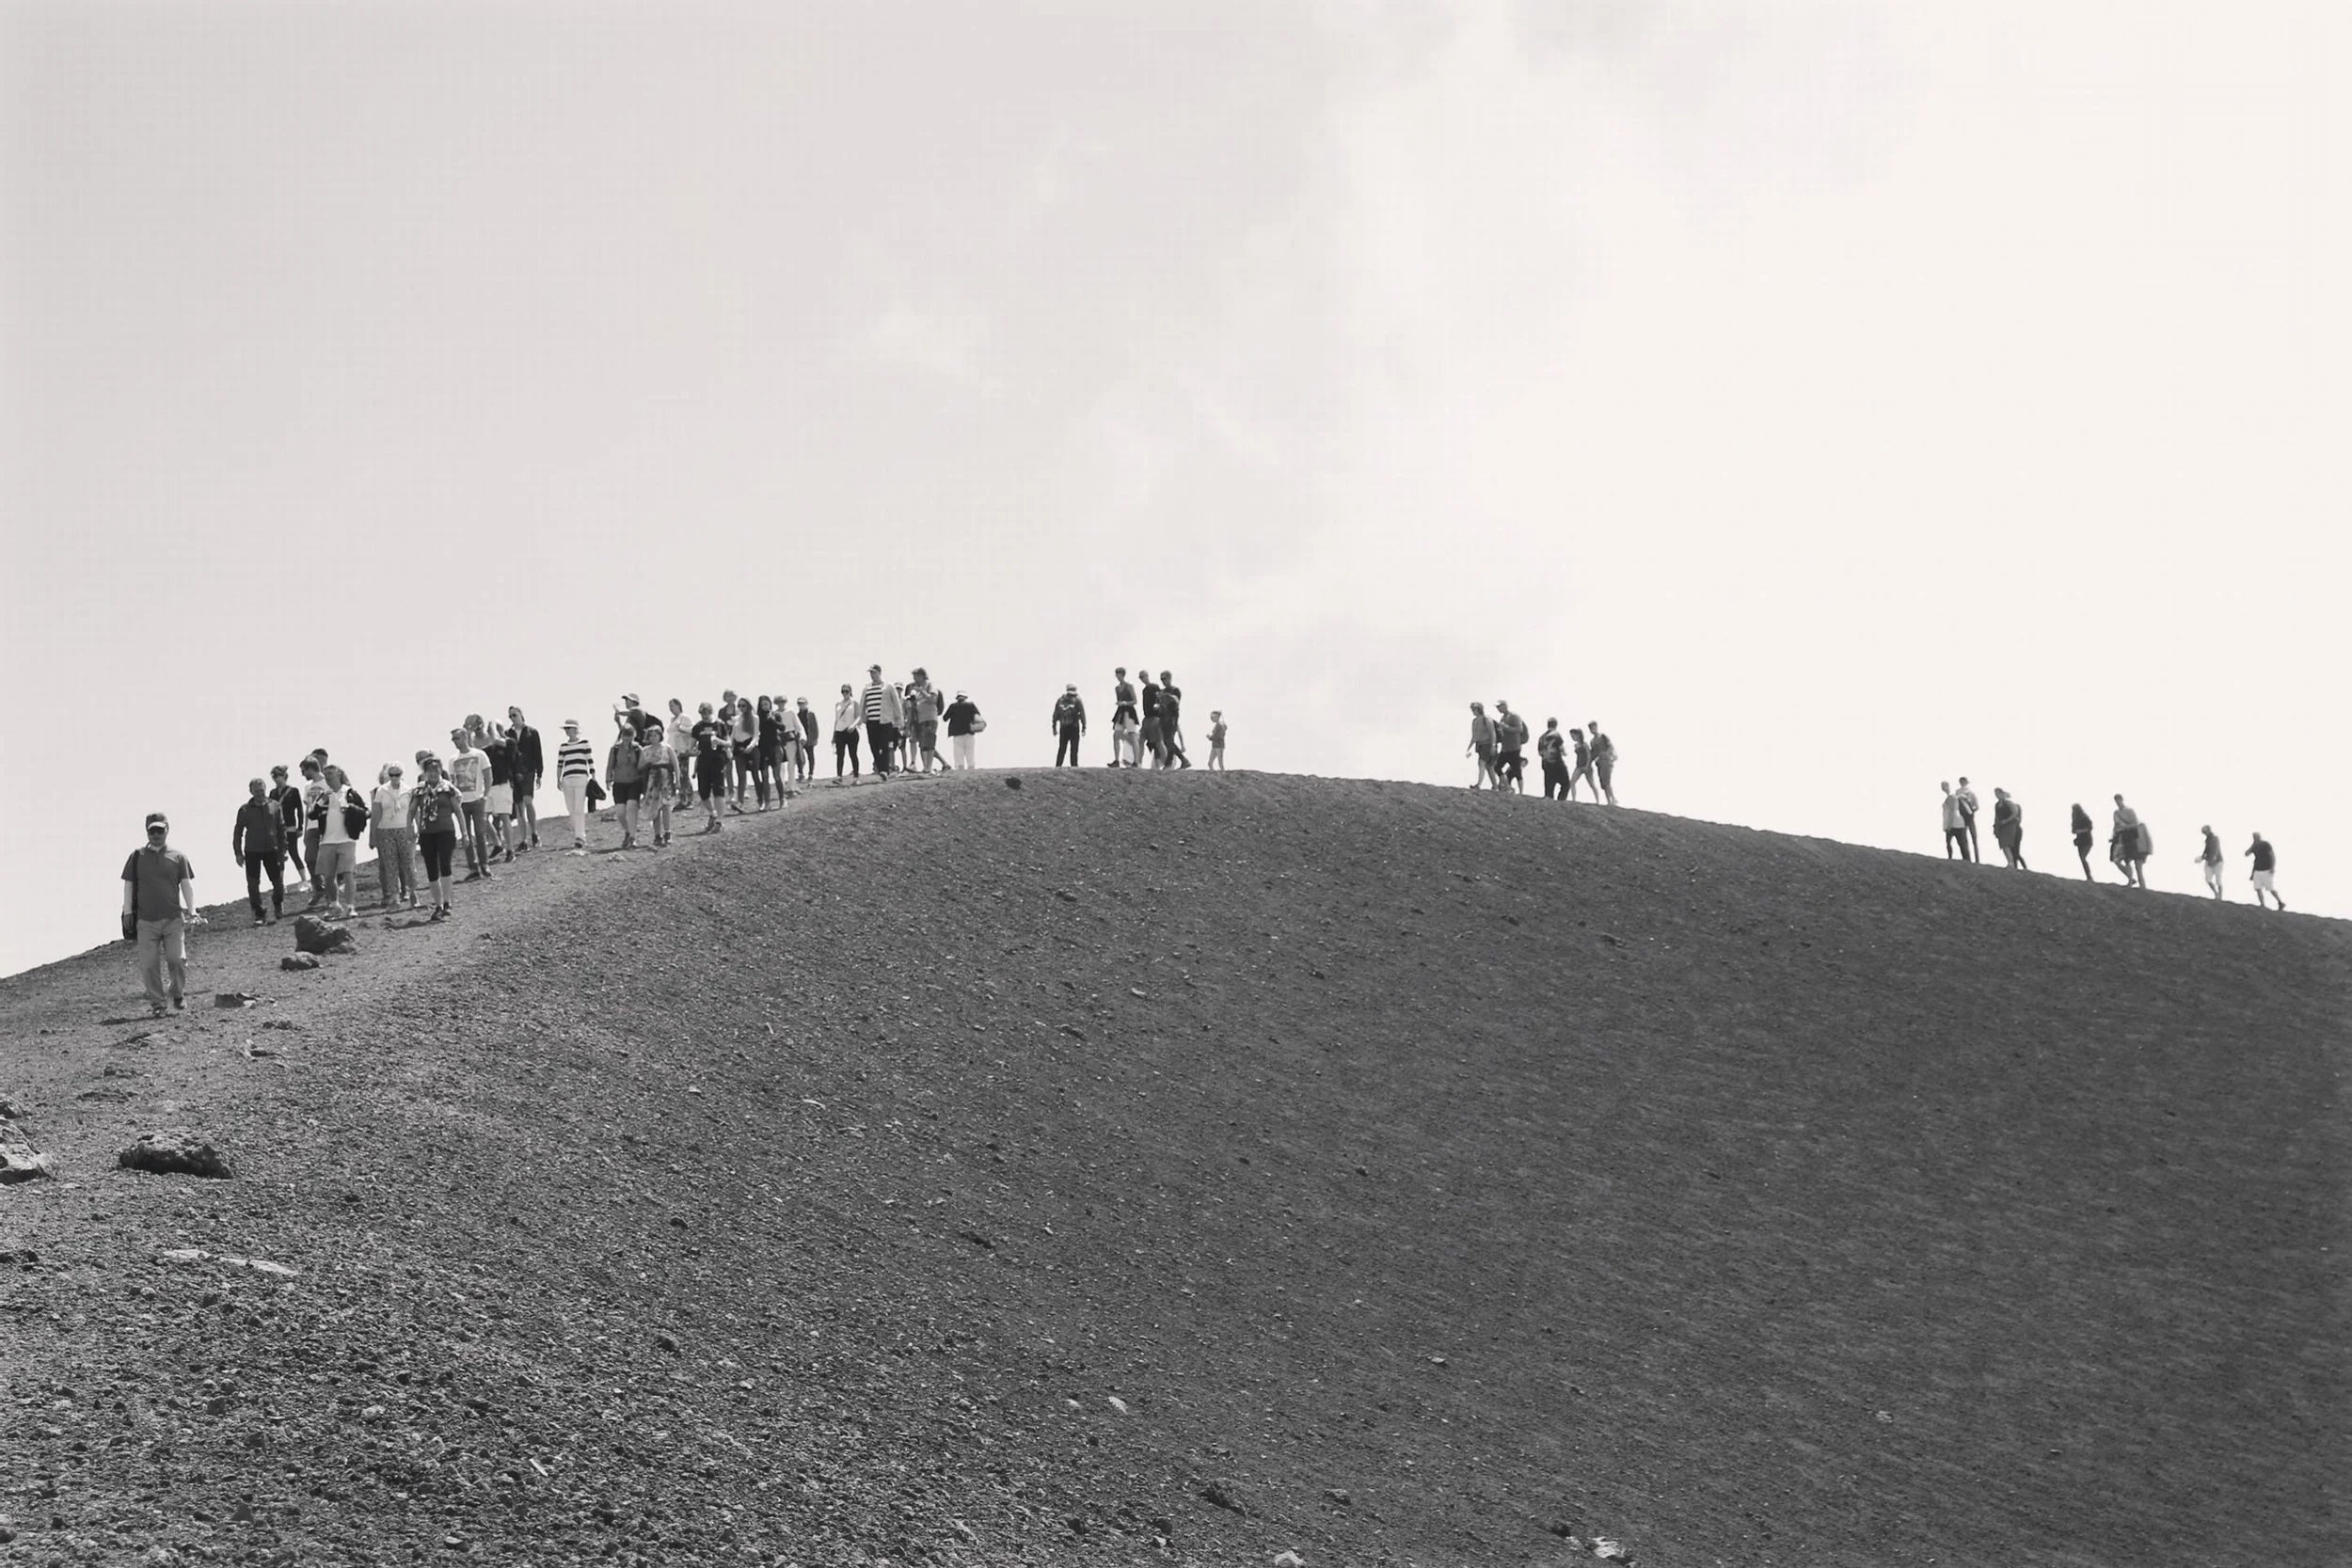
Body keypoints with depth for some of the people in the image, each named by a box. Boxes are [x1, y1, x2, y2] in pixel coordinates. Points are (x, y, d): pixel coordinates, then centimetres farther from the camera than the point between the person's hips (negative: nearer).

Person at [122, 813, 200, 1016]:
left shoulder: (178, 857, 7)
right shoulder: (137, 857, 8)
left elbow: (187, 885, 8)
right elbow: (128, 885, 11)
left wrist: (191, 911, 0)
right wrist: (127, 913, 5)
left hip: (173, 919, -1)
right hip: (146, 921, 1)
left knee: (177, 958, -10)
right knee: (149, 965, -2)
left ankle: (178, 994, 13)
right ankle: (156, 1002, 7)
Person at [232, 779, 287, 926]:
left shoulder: (275, 806, 4)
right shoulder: (245, 810, 1)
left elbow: (282, 829, 7)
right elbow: (238, 832, 5)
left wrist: (283, 850, 4)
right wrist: (238, 852, 0)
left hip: (271, 849, 0)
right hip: (252, 851, 0)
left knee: (278, 881, -1)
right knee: (253, 885, -1)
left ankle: (278, 906, 25)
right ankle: (258, 915, 6)